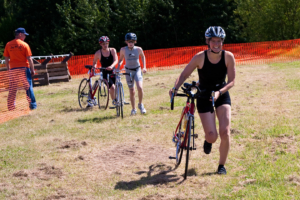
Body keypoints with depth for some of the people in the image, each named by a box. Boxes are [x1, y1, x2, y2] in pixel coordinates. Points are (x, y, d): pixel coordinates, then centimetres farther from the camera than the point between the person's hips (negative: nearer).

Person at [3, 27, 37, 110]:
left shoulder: (8, 44, 4)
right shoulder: (24, 45, -5)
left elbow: (6, 59, 6)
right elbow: (29, 58, -7)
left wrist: (8, 69, 14)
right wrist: (32, 69, -1)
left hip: (13, 69, 3)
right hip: (24, 68, -3)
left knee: (12, 89, 8)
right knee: (28, 87, 5)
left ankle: (11, 107, 9)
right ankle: (32, 105, 4)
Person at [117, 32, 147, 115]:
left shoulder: (138, 49, -9)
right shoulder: (123, 50, -9)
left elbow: (143, 56, 11)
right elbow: (121, 59, 7)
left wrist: (144, 67, 3)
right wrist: (118, 68, -8)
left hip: (137, 70, -1)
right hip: (128, 71, 1)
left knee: (140, 87, -21)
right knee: (132, 91, 5)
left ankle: (140, 104, 3)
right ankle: (133, 109, 19)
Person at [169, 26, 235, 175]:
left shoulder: (228, 57, -12)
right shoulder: (200, 57, -16)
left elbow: (231, 81, -10)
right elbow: (184, 74, -9)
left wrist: (219, 92, -27)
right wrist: (175, 87, -27)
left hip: (222, 96, 1)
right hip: (204, 97, -1)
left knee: (225, 132, -15)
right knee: (212, 136, -11)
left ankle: (222, 165, 6)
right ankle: (208, 140, 30)